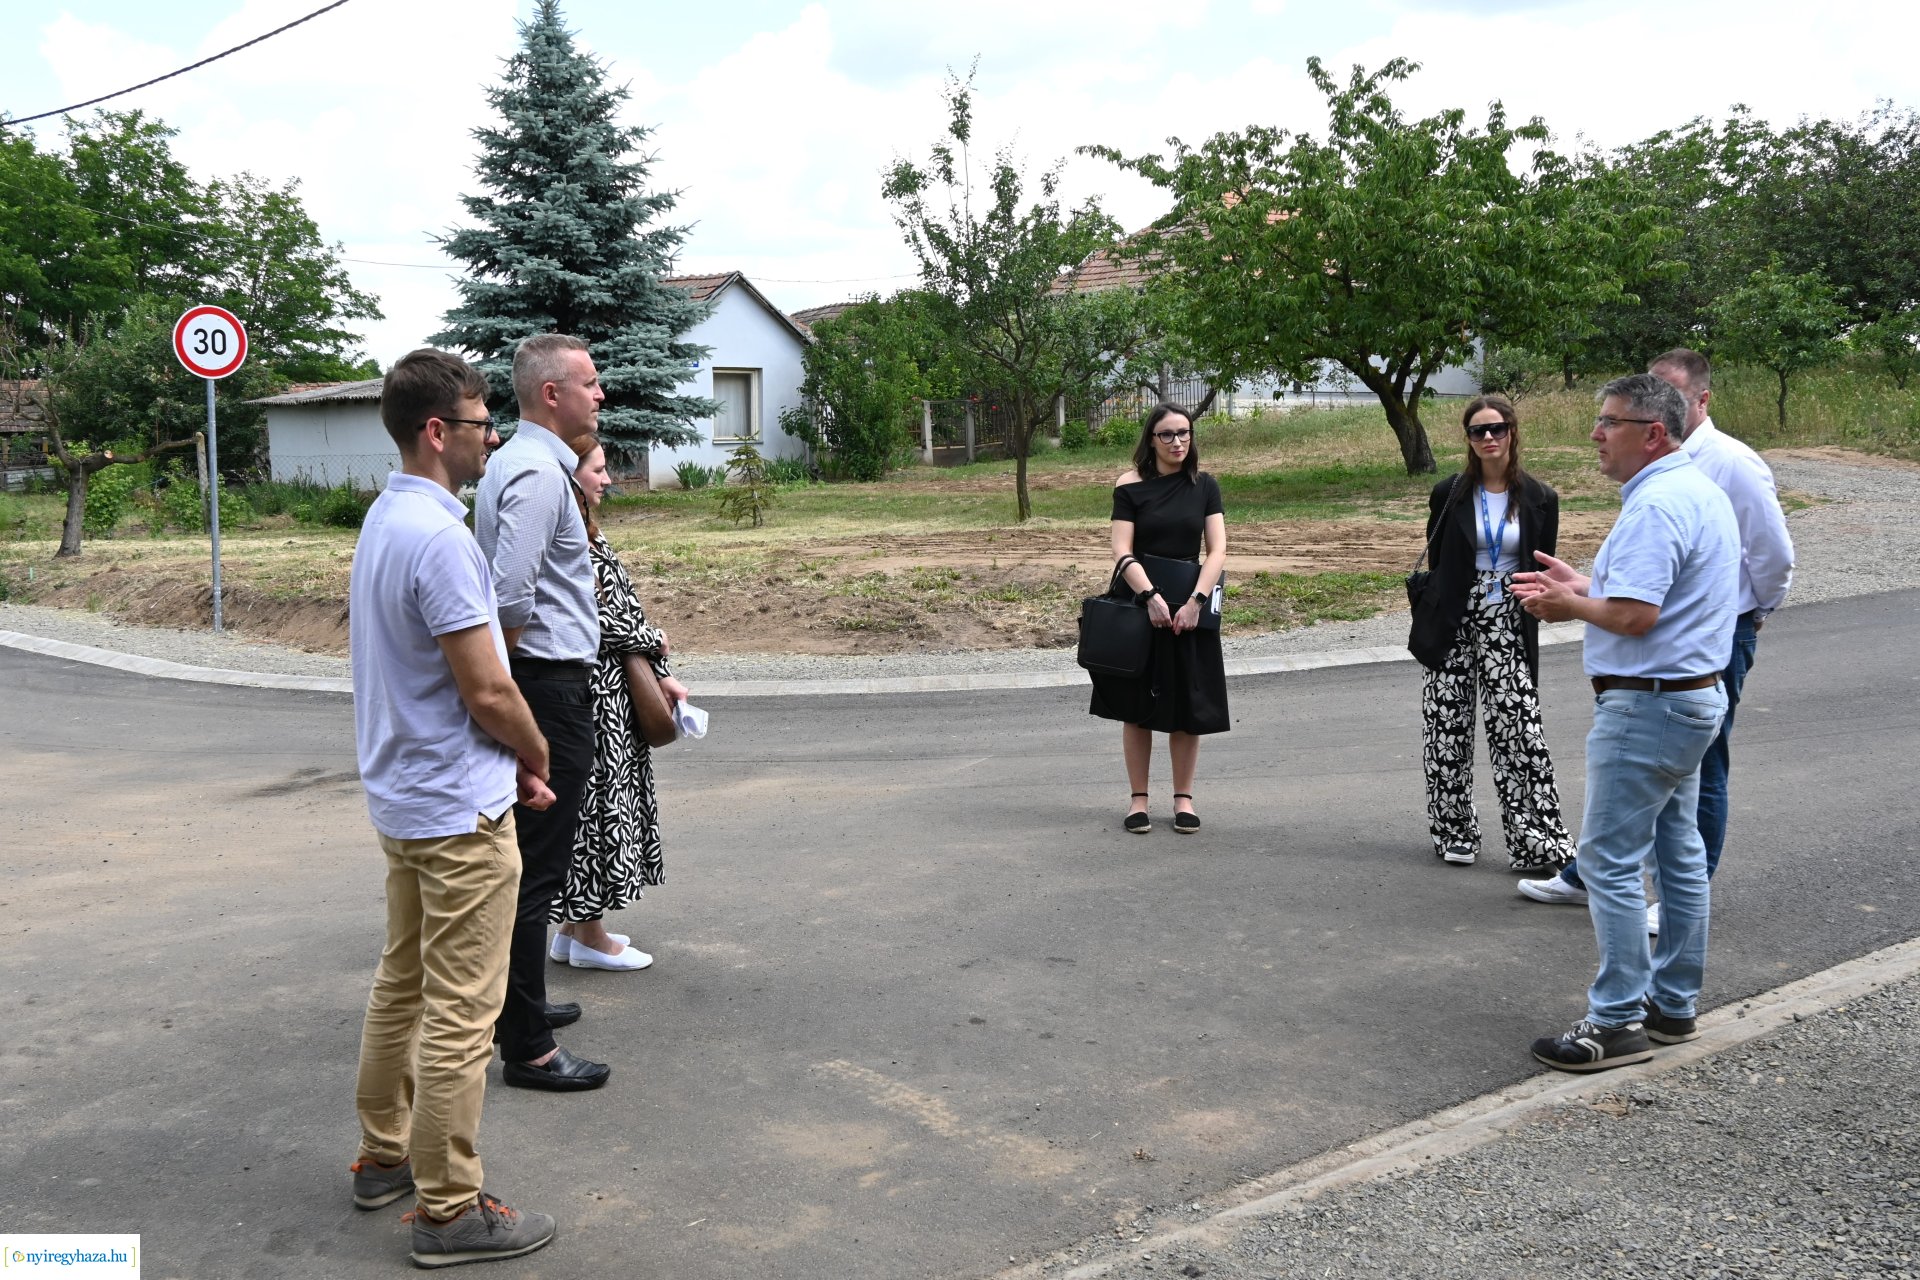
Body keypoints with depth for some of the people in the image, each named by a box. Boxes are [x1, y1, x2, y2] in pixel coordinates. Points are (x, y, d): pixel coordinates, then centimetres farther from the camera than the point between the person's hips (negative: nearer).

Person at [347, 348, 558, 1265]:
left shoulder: (384, 519, 9)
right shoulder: (439, 537, -22)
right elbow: (488, 692, -22)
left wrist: (514, 764, 11)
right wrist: (539, 760, -2)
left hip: (404, 800, 10)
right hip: (461, 810, -10)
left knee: (403, 984, 21)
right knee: (459, 1014, -1)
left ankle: (384, 1156, 34)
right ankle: (448, 1211, 8)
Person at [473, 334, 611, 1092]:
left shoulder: (516, 462, 15)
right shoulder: (538, 473, -17)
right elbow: (511, 595, -26)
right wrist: (513, 670, -11)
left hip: (533, 683, 11)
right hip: (549, 685, -11)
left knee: (526, 858, 21)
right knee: (537, 867, -4)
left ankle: (516, 1005, 36)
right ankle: (527, 1050, 4)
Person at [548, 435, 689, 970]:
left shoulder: (587, 533, 14)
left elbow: (621, 606, 14)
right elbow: (599, 618, -20)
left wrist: (660, 674, 10)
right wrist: (654, 642, -3)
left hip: (611, 690, 10)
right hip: (595, 693, -10)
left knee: (602, 802, 15)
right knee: (598, 801, -1)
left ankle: (574, 928, 25)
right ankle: (589, 938, 11)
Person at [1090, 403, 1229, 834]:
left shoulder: (1205, 486, 4)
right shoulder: (1130, 486, -2)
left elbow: (1217, 551, -2)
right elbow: (1122, 552, -8)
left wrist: (1196, 601, -15)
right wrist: (1151, 597, -21)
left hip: (1190, 606, 2)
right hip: (1140, 603, -1)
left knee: (1188, 707, 4)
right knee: (1137, 706, 3)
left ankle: (1183, 798, 15)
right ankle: (1138, 798, 13)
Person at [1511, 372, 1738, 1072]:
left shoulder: (1655, 504, -21)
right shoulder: (1701, 490, 14)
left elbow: (1634, 616, -26)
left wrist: (1570, 605, -9)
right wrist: (1583, 584, 10)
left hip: (1647, 705, -11)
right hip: (1694, 696, 11)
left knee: (1609, 860, -5)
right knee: (1678, 855, 15)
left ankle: (1618, 1021, 1)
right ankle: (1673, 1005, 25)